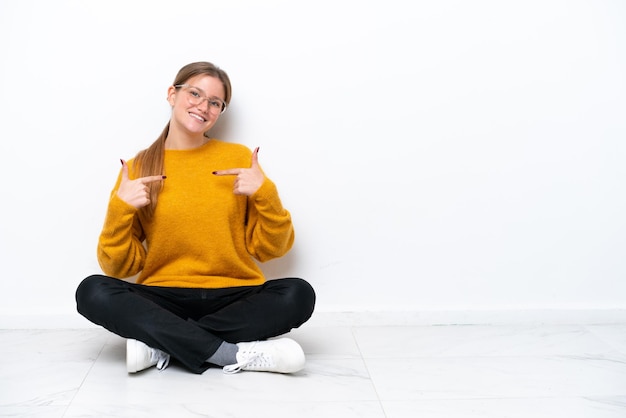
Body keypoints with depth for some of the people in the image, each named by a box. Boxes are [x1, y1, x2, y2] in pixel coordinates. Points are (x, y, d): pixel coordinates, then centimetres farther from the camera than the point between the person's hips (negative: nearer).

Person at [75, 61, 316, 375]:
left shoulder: (239, 158, 3)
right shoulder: (138, 168, 4)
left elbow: (270, 248, 2)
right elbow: (120, 268, 2)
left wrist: (265, 194, -12)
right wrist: (120, 208, -12)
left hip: (234, 297, 0)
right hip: (164, 300, 1)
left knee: (298, 295, -27)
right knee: (93, 292, -25)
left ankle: (161, 343, -19)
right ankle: (236, 354, -23)